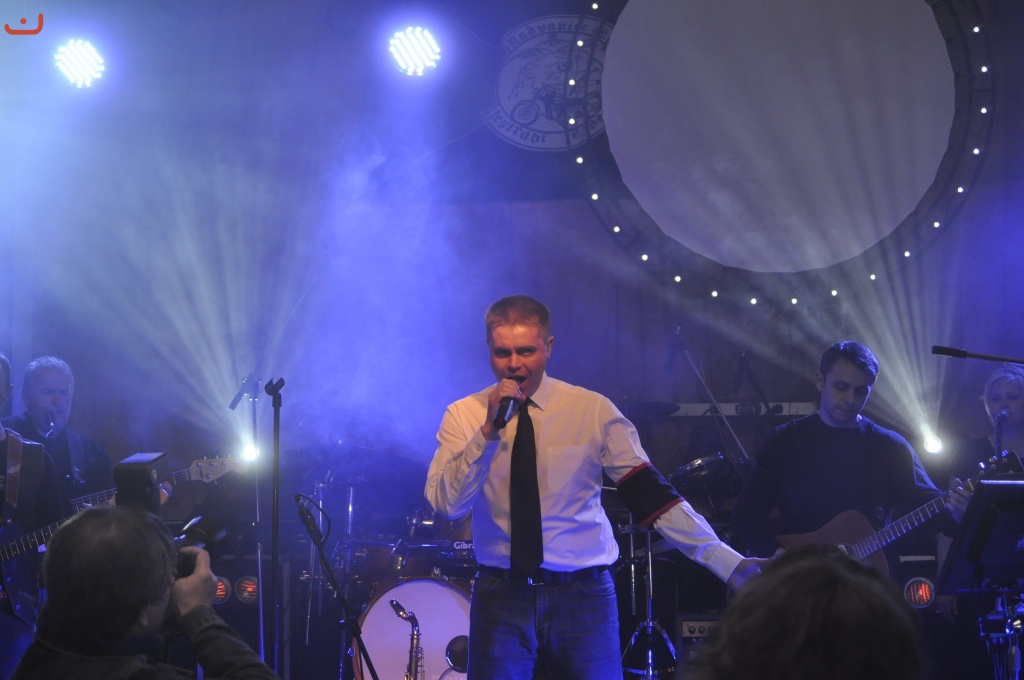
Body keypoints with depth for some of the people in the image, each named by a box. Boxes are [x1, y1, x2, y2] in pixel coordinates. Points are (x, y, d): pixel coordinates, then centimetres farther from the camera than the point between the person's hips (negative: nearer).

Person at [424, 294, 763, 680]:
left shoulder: (593, 411, -1)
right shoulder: (464, 415, 2)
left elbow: (652, 496, -3)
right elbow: (446, 504, -10)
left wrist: (729, 563, -10)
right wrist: (489, 430, -20)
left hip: (584, 596, 0)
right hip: (500, 596, 0)